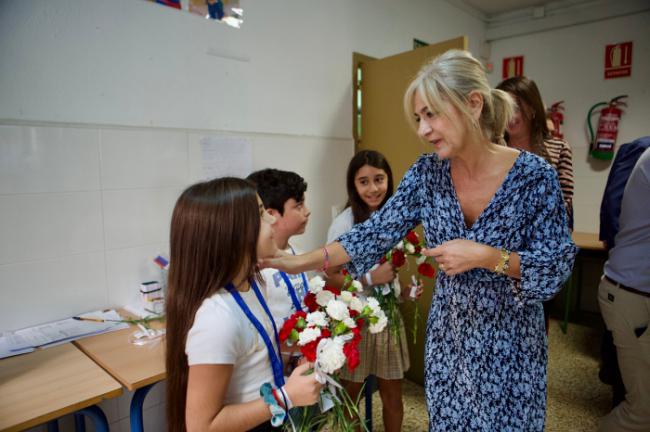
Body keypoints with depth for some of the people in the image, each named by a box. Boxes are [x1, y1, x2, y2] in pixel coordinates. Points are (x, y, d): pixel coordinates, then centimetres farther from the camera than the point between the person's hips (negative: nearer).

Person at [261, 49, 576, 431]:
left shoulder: (534, 175, -18)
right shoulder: (428, 173, -9)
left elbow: (557, 267, -13)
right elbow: (377, 232, -10)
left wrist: (485, 256, -28)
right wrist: (304, 262, -18)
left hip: (509, 338, -2)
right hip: (448, 333, 3)